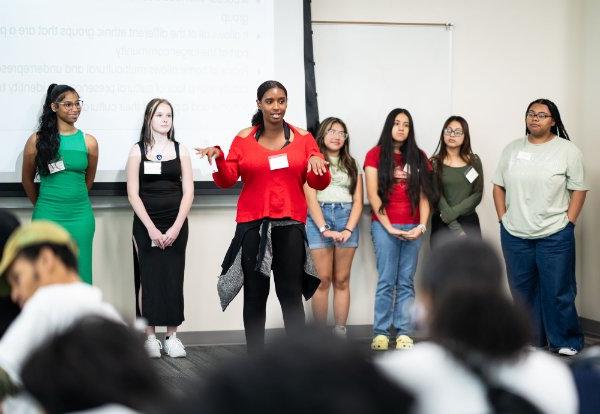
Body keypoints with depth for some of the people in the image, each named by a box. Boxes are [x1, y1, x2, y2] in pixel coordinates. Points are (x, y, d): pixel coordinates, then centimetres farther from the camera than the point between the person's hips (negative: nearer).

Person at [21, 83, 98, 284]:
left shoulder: (88, 142, 3)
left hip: (80, 216, 2)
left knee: (80, 274, 3)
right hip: (47, 215, -1)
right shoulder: (38, 140, -1)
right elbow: (27, 179, 11)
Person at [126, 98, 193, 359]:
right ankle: (150, 336, 4)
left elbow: (188, 192, 3)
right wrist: (151, 228, -11)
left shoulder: (180, 150, 8)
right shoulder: (138, 151, 3)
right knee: (148, 278, -3)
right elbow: (133, 194, -2)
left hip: (175, 224, 1)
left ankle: (172, 335, 7)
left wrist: (176, 227, -8)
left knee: (173, 278, 0)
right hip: (146, 224, -1)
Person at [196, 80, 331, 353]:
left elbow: (319, 184, 4)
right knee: (255, 294, 5)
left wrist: (317, 162, -16)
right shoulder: (244, 138, 5)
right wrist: (218, 158, -17)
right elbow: (227, 180, 0)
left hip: (290, 224, 0)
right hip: (252, 225, 0)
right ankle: (255, 354, 13)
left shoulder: (303, 138, 5)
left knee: (291, 293, 1)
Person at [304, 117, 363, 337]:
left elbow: (358, 201, 9)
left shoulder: (352, 165, 16)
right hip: (319, 219, -3)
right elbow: (311, 199, -3)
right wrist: (324, 229, -14)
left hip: (347, 218, 3)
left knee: (342, 280, 2)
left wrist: (349, 230, -7)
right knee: (323, 280, -5)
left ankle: (340, 333, 3)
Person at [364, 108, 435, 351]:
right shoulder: (375, 155, 3)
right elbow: (373, 195, -2)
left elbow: (424, 195, 9)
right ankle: (380, 332, 1)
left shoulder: (418, 157, 13)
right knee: (387, 281, -5)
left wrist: (422, 225, -4)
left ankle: (403, 332, 6)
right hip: (384, 226, -3)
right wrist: (389, 227, -9)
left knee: (406, 282, 4)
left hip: (413, 228, 3)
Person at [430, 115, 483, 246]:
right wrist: (456, 230, -16)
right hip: (442, 225, -2)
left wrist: (453, 212, -13)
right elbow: (438, 198, -8)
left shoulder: (474, 161, 8)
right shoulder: (435, 163, 0)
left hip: (470, 223, 2)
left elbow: (477, 195, 2)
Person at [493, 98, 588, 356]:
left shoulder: (567, 150, -4)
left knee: (558, 291, 0)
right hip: (515, 236, 4)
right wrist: (503, 218, 4)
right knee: (522, 289, 12)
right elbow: (498, 186, 12)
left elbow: (579, 190, -3)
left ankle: (565, 341, 14)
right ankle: (531, 338, 25)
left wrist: (568, 223, -8)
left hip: (554, 237, -4)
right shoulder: (512, 149, 8)